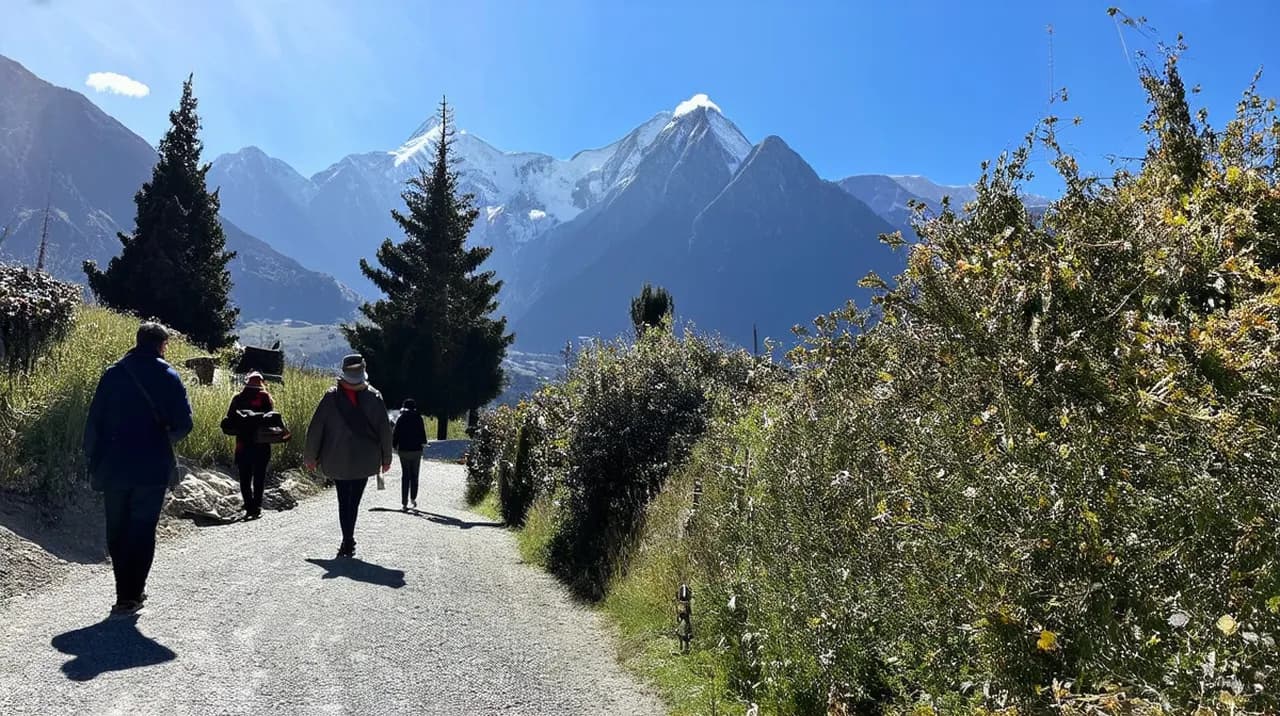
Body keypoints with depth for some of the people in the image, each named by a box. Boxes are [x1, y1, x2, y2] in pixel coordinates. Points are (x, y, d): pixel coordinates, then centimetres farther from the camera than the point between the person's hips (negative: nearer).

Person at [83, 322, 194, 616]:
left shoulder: (113, 373, 2)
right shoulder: (168, 377, -5)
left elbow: (94, 420, 1)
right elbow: (183, 424, -9)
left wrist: (93, 460, 7)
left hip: (113, 467, 3)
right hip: (152, 468, -3)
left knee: (117, 529, 15)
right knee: (142, 530, 5)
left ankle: (128, 590, 22)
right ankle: (129, 595, 1)